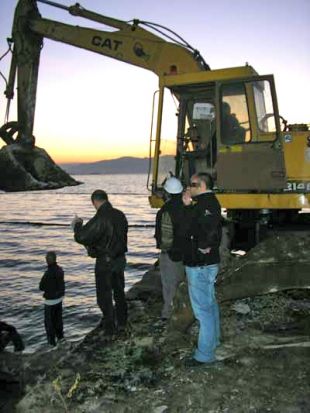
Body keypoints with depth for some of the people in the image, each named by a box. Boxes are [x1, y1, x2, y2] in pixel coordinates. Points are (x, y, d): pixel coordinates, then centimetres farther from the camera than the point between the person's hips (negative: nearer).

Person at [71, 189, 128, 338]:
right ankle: (122, 324, 33)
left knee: (104, 297, 6)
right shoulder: (120, 215, 0)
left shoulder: (99, 219, -24)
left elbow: (81, 237, -27)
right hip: (120, 259, 7)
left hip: (105, 262, -7)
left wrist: (77, 225, -7)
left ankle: (109, 330, 13)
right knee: (119, 292, 21)